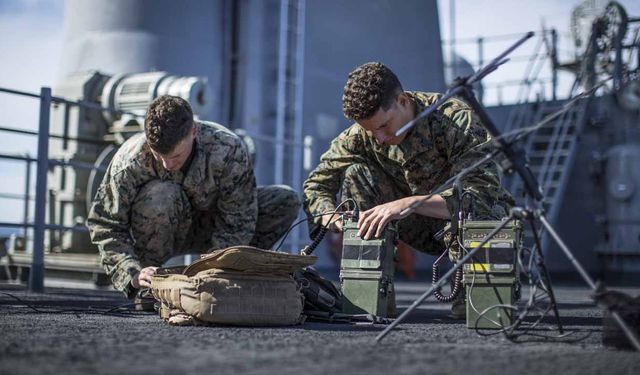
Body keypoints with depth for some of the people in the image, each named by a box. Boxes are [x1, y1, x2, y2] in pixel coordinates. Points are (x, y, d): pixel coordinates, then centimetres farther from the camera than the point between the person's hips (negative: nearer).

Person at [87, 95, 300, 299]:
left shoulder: (228, 151, -30)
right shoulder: (129, 162, -30)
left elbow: (236, 224, -24)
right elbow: (105, 226, -22)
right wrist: (134, 274, -37)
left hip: (210, 227, 1)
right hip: (163, 231, -1)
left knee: (287, 201, -20)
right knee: (159, 195, -38)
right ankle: (148, 285, -17)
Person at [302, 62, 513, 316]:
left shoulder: (457, 120, -28)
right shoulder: (359, 135, -14)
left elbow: (484, 194, -39)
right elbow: (316, 185, -9)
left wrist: (408, 203, -50)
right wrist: (333, 218, -33)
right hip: (421, 228, 4)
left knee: (477, 213, -41)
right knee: (356, 173, -19)